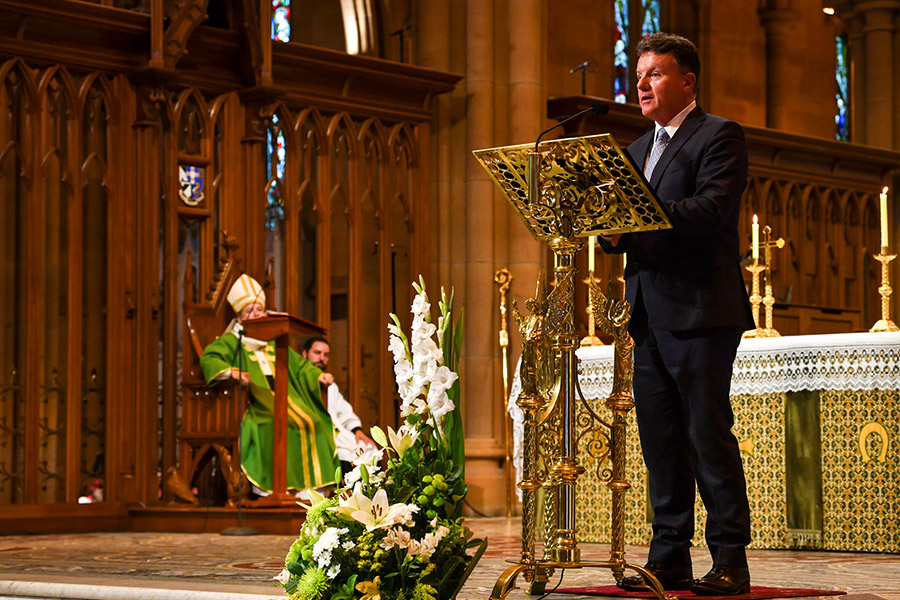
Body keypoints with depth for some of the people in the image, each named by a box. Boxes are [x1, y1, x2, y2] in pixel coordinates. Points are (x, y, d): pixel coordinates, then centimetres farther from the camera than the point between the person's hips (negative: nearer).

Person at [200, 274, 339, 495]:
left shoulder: (275, 343, 28)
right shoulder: (231, 342, 12)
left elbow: (300, 365, 29)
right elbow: (208, 358, -5)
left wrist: (318, 375, 9)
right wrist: (231, 371, -24)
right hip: (257, 404, -5)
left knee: (312, 424, -21)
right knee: (273, 429, -34)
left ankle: (310, 485, -22)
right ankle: (267, 486, -33)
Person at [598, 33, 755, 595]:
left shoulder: (719, 135, -2)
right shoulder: (639, 149, 22)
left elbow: (713, 210, -17)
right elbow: (632, 225, 19)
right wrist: (612, 228, -5)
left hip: (700, 311, -7)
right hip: (649, 315, 7)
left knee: (709, 434, -7)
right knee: (660, 440, 7)